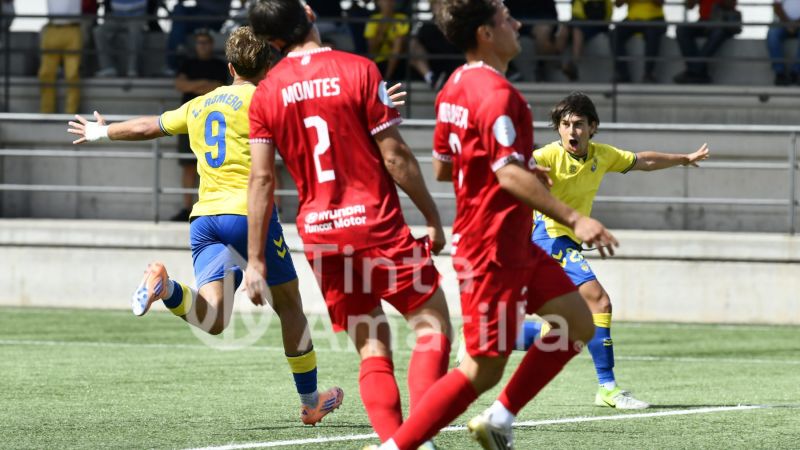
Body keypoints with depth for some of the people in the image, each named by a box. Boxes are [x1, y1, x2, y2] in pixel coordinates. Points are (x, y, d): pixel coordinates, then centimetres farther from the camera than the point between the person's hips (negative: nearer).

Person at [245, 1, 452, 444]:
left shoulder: (265, 94, 3)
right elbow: (395, 156, -8)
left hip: (319, 233, 4)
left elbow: (262, 180, 1)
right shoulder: (359, 70, -7)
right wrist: (433, 218, 1)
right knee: (432, 323, 4)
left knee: (372, 347, 11)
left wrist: (255, 260, 4)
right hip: (376, 224, -4)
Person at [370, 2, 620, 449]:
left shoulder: (456, 87, 10)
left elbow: (441, 167, 18)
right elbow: (509, 175, -27)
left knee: (579, 324, 13)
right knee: (483, 370, -6)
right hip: (495, 249, -10)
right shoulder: (497, 94, -20)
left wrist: (523, 172, 22)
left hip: (515, 246, 10)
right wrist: (573, 219, -29)